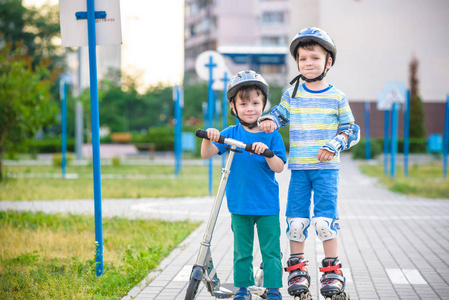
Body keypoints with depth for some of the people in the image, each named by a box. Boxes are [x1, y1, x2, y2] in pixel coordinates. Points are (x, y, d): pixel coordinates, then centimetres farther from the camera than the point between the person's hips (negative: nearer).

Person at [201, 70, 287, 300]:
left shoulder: (271, 135, 0)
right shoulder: (231, 133, 2)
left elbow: (279, 167, -7)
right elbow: (206, 154, -4)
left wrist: (267, 152, -25)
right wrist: (209, 138, -24)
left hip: (267, 204, -1)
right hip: (240, 203, 1)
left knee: (271, 249, 3)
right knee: (242, 250, 10)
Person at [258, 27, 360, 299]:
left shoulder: (337, 97, 3)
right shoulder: (291, 95, 8)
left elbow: (352, 130, 7)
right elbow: (279, 113, 22)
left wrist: (335, 144, -10)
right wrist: (268, 120, -1)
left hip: (326, 167, -2)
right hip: (298, 167, 2)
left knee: (325, 218, -9)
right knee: (296, 218, 2)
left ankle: (333, 270, 4)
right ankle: (297, 268, 16)